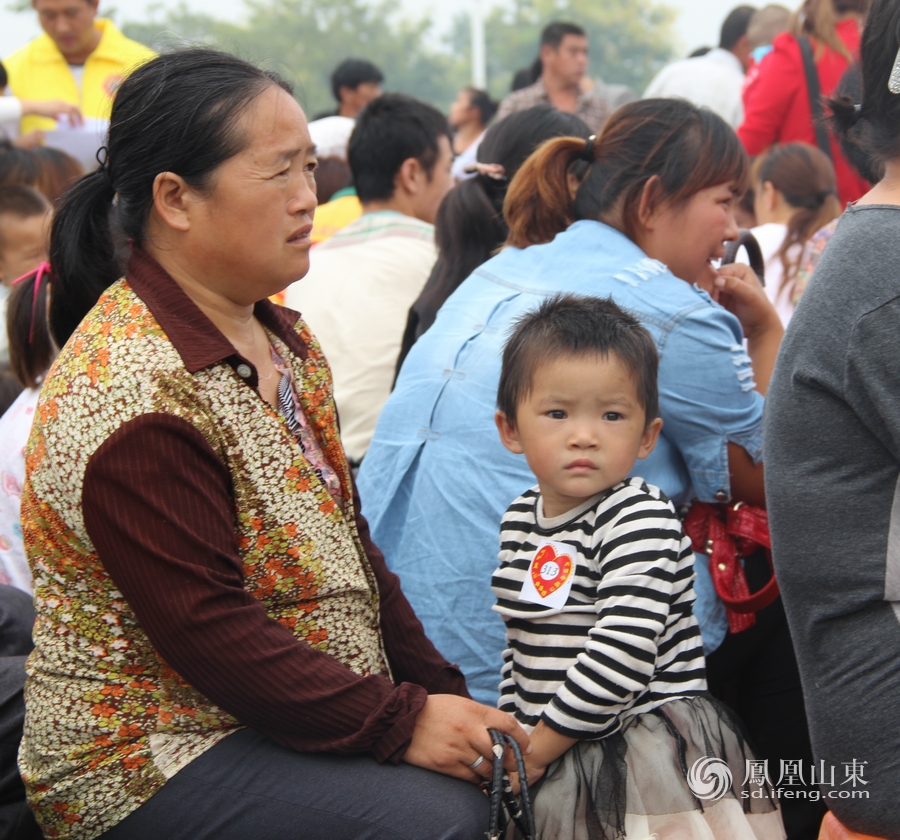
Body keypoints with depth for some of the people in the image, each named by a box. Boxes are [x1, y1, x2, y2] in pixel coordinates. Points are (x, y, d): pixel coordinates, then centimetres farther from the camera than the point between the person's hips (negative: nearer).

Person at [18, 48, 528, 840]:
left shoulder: (279, 336, 9)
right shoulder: (135, 396, -22)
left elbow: (344, 535, 13)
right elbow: (206, 630, -23)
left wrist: (437, 688, 3)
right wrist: (400, 723, -22)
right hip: (147, 758, -9)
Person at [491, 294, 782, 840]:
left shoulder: (641, 520, -16)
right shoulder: (521, 518, 8)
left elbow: (620, 658, -23)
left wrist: (539, 746, -18)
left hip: (649, 748, -7)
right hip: (561, 759, 7)